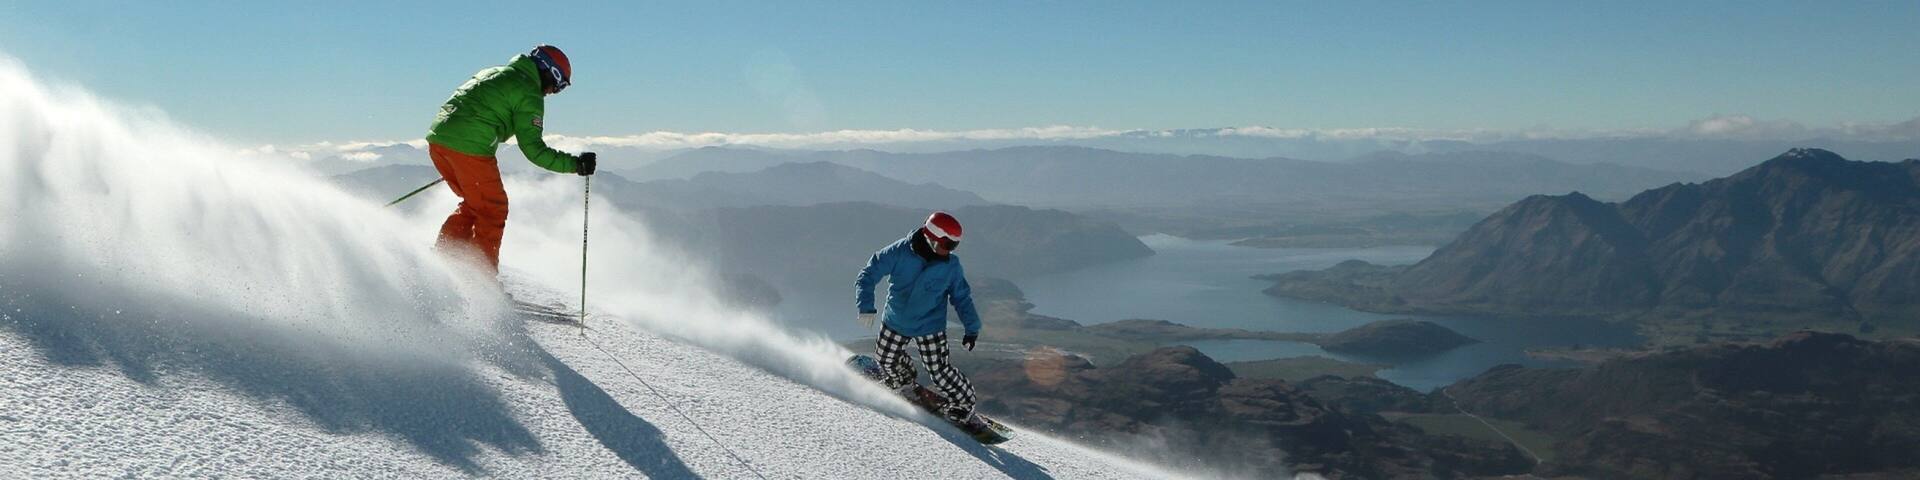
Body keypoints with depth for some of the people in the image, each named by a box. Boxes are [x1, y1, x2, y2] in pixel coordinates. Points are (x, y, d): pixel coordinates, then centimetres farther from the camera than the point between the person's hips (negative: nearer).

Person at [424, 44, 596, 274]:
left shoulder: (493, 72, 24)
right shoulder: (529, 94, -2)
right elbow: (532, 148, -8)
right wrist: (574, 164, -6)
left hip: (437, 138, 8)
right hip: (469, 147, -8)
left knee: (474, 203, 24)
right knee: (493, 210, 6)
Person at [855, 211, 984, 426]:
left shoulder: (951, 265, -14)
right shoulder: (900, 252, -21)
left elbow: (962, 297, -1)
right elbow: (869, 274, -18)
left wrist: (972, 328, -6)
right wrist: (866, 306, -30)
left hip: (930, 328, -1)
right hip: (895, 323, 2)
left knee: (940, 372, -4)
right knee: (886, 359, 20)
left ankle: (963, 403, 17)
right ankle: (904, 379, 51)